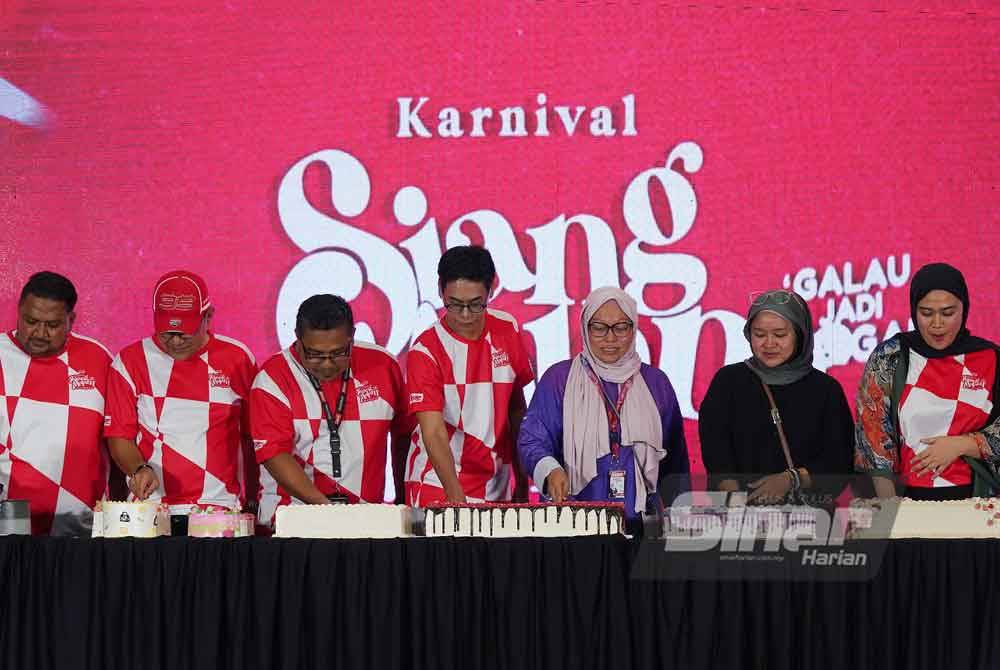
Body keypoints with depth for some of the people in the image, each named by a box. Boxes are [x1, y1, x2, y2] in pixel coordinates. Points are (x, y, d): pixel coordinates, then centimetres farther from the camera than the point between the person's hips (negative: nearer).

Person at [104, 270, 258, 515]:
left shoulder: (237, 359, 7)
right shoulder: (130, 361, 6)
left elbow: (253, 437, 14)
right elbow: (119, 436, 7)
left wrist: (253, 502, 13)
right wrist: (138, 469, -12)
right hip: (150, 507, 0)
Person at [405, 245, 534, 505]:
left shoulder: (507, 330, 2)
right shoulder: (426, 351, -13)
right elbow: (433, 432, -19)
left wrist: (522, 483, 10)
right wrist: (456, 495, -31)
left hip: (497, 489, 4)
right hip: (439, 488, -4)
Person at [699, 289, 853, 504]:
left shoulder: (826, 389, 9)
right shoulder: (727, 381, 9)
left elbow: (838, 462, 4)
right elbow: (715, 453, -2)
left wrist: (791, 479, -12)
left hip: (809, 509, 0)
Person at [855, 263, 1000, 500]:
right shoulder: (888, 358, 3)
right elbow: (874, 435, 0)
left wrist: (960, 445, -7)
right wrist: (889, 505, -7)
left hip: (972, 496, 1)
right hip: (907, 497, 0)